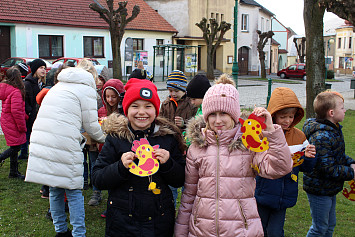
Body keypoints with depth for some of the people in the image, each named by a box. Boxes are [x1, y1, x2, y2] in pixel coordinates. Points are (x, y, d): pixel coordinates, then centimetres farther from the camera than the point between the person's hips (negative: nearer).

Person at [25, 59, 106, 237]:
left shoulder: (58, 86, 22)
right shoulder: (86, 89, 0)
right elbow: (91, 125, 1)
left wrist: (79, 137, 30)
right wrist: (104, 138, 20)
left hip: (40, 141, 7)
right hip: (63, 147, -7)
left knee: (55, 190, 16)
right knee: (73, 191, 5)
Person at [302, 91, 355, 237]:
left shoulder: (334, 130, 6)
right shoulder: (321, 136, -28)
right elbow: (327, 168, -28)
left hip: (329, 189, 10)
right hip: (319, 190, -10)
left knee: (330, 225, 22)